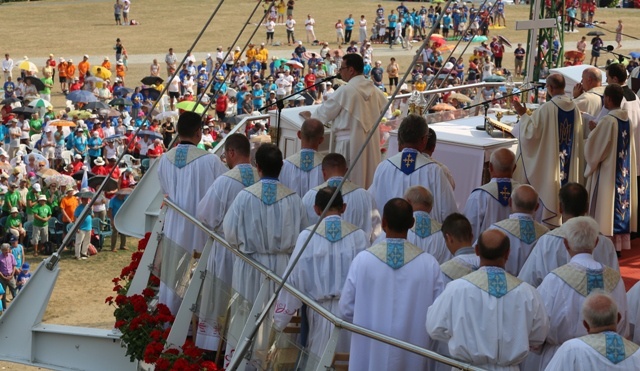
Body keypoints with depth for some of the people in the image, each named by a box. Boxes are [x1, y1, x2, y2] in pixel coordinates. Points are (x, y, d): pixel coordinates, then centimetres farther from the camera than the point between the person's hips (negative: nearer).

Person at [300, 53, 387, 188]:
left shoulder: (345, 91, -15)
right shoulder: (374, 90, 2)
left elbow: (325, 113, -5)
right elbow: (383, 107, 20)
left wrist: (309, 116, 14)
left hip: (350, 143, -6)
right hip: (371, 143, 6)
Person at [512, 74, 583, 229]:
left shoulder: (547, 108, -20)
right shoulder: (575, 108, 0)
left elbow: (531, 132, -18)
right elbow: (578, 137, 10)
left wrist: (523, 115, -7)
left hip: (548, 161, -6)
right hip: (569, 163, 6)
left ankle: (549, 220, 9)